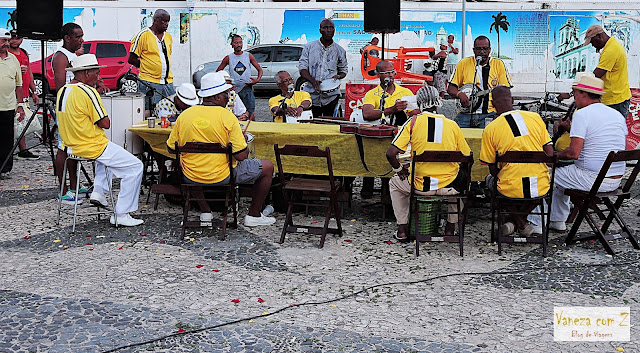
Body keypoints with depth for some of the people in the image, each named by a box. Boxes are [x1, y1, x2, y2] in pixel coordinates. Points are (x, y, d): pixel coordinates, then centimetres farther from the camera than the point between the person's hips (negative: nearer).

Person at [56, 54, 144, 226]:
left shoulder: (62, 91, 8)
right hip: (92, 147, -10)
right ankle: (120, 215, -3)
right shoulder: (88, 92, -20)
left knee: (108, 152, 38)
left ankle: (98, 192, 26)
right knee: (135, 167, -2)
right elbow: (105, 124, -17)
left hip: (72, 146, 10)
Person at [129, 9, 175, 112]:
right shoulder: (143, 35, -5)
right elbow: (132, 60, -4)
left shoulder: (168, 37, 15)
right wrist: (148, 68, 1)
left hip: (168, 82, 6)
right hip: (149, 83, -6)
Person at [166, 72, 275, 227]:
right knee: (267, 167, 13)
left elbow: (171, 148, 7)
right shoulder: (227, 116, -15)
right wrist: (244, 140, 6)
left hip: (190, 179, 5)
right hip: (222, 177, -4)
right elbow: (241, 156, -16)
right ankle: (254, 215, 22)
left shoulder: (184, 115, -3)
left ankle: (205, 212, 34)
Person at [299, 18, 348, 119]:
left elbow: (344, 70, 20)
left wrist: (338, 77, -5)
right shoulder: (309, 47, 6)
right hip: (311, 94, 0)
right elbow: (302, 69, 2)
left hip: (331, 95, 0)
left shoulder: (340, 50, 9)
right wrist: (313, 81, -17)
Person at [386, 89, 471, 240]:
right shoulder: (452, 125, 0)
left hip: (421, 186, -1)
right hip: (449, 187, 1)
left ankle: (402, 227, 26)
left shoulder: (413, 122, -5)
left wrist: (399, 169, 9)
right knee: (463, 178, 37)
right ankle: (451, 226, 34)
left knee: (395, 183, 31)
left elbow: (391, 153, -11)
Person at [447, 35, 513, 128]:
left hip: (489, 114, -1)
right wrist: (460, 94, -12)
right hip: (466, 113, 1)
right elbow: (451, 89, 12)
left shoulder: (498, 64, 11)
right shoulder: (463, 63, 12)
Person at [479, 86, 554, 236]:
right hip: (541, 188, 3)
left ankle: (521, 224, 19)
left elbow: (493, 170, 2)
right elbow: (550, 154, 5)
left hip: (511, 190, -3)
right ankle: (521, 218, 25)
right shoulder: (535, 117, 3)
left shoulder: (489, 130, -5)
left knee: (491, 179, 32)